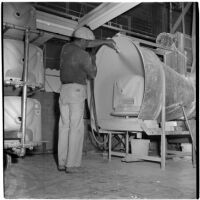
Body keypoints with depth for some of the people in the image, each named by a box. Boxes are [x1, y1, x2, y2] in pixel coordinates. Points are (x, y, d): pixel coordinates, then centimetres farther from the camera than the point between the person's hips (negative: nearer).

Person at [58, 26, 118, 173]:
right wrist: (93, 61, 19)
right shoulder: (84, 55, -8)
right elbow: (92, 74, 2)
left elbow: (87, 44, 25)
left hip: (64, 90, 7)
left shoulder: (66, 48, 13)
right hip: (76, 90, -7)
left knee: (64, 126, 8)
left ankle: (62, 162, 10)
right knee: (76, 128, -5)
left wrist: (105, 41, 28)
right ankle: (72, 164, -5)